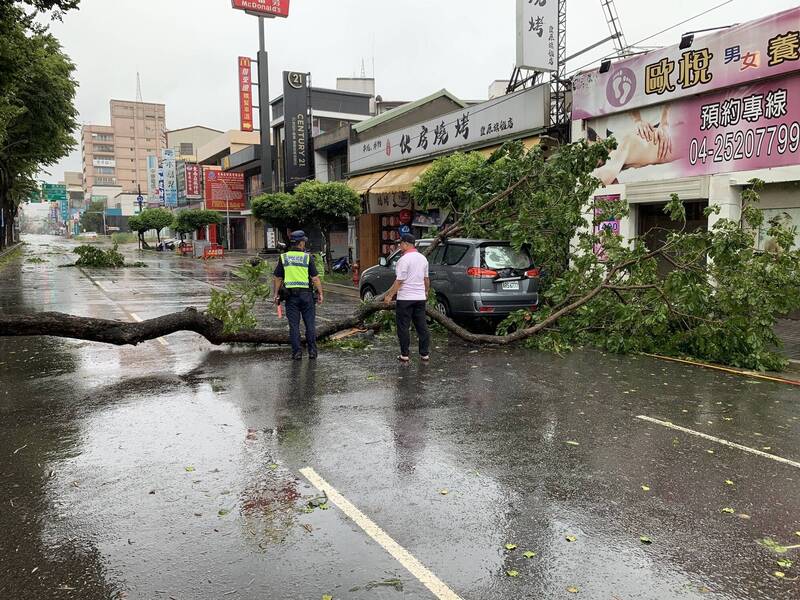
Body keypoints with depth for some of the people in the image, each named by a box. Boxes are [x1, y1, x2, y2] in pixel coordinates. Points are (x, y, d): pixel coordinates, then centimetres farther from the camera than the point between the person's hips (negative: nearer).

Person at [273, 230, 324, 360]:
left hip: (290, 295, 2)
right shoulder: (307, 257, -3)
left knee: (294, 325, 5)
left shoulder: (284, 258, 4)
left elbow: (277, 278, 4)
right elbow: (315, 278, -6)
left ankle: (297, 352, 4)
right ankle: (312, 351, 9)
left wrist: (276, 294, 11)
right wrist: (320, 293, 1)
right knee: (310, 324, 7)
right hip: (306, 294, -1)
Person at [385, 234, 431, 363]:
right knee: (422, 326, 10)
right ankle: (425, 354, 12)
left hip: (405, 298, -7)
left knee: (403, 327, 2)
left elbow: (399, 281, -17)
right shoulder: (423, 258, 8)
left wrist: (390, 295, -10)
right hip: (420, 297, 7)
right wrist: (426, 292, 29)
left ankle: (405, 355, 4)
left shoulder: (404, 259, -15)